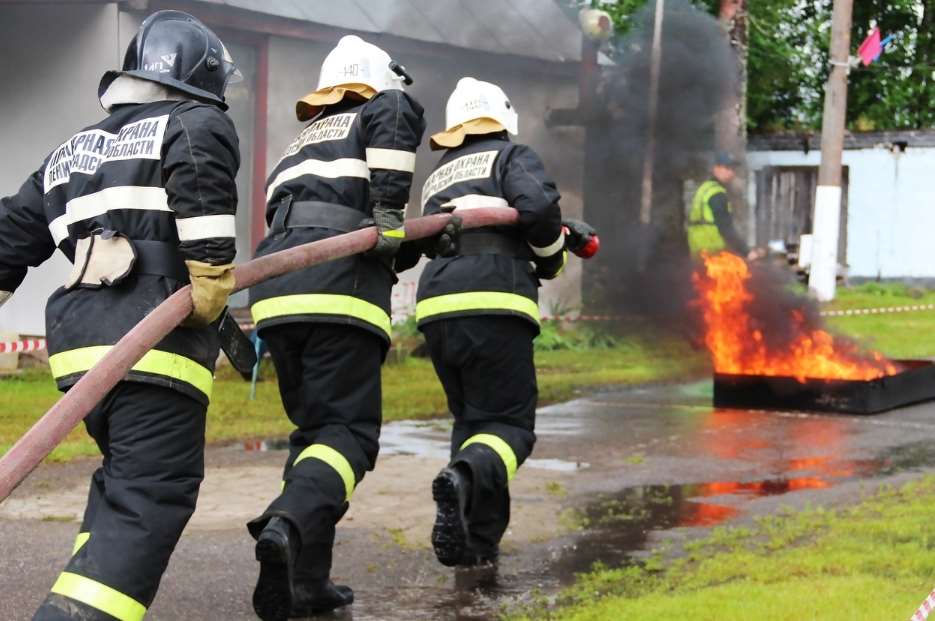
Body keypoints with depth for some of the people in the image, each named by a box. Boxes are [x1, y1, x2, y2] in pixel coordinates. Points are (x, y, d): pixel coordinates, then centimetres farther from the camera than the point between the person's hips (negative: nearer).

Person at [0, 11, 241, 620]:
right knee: (150, 498, -11)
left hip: (77, 342, 7)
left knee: (123, 477, 23)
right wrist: (210, 296, -14)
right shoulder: (197, 125, 7)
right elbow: (201, 182, -16)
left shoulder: (72, 151, 27)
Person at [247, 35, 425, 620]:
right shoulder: (383, 110, 14)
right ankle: (288, 524, -35)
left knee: (314, 430, 14)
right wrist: (389, 213, -15)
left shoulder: (300, 146, 34)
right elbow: (395, 114, -11)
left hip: (276, 292, 7)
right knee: (349, 433, -8)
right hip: (340, 292, -6)